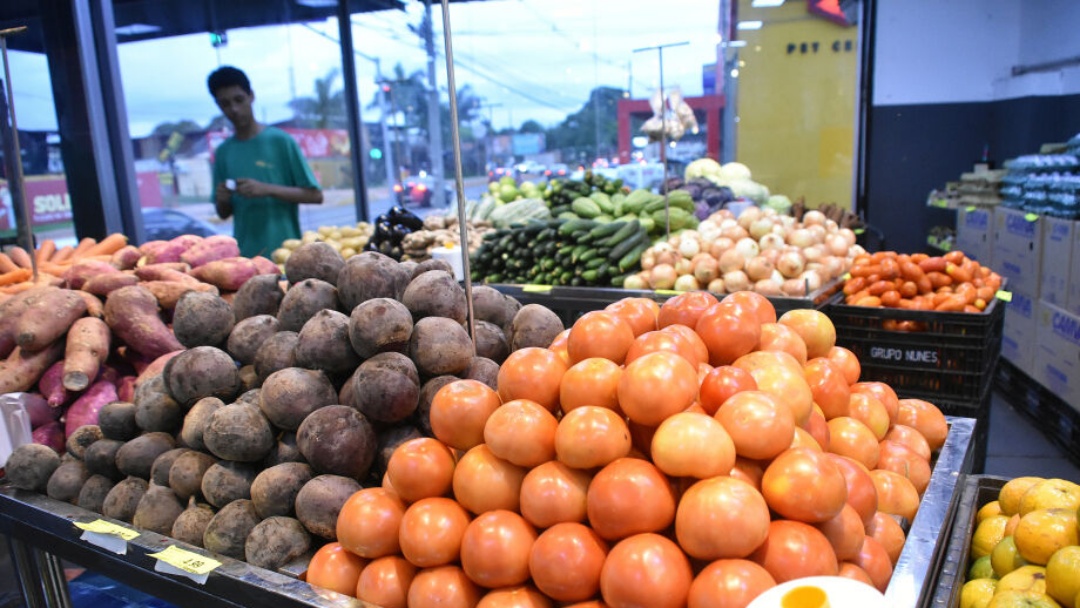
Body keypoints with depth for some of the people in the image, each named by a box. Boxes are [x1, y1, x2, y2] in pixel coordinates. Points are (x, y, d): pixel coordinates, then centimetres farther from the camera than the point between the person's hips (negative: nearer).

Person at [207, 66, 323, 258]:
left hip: (285, 251, -3)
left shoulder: (281, 141, -1)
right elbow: (224, 213, 18)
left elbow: (315, 195, -4)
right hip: (245, 256, 4)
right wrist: (222, 200, -5)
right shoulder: (223, 152, 12)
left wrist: (268, 189, -14)